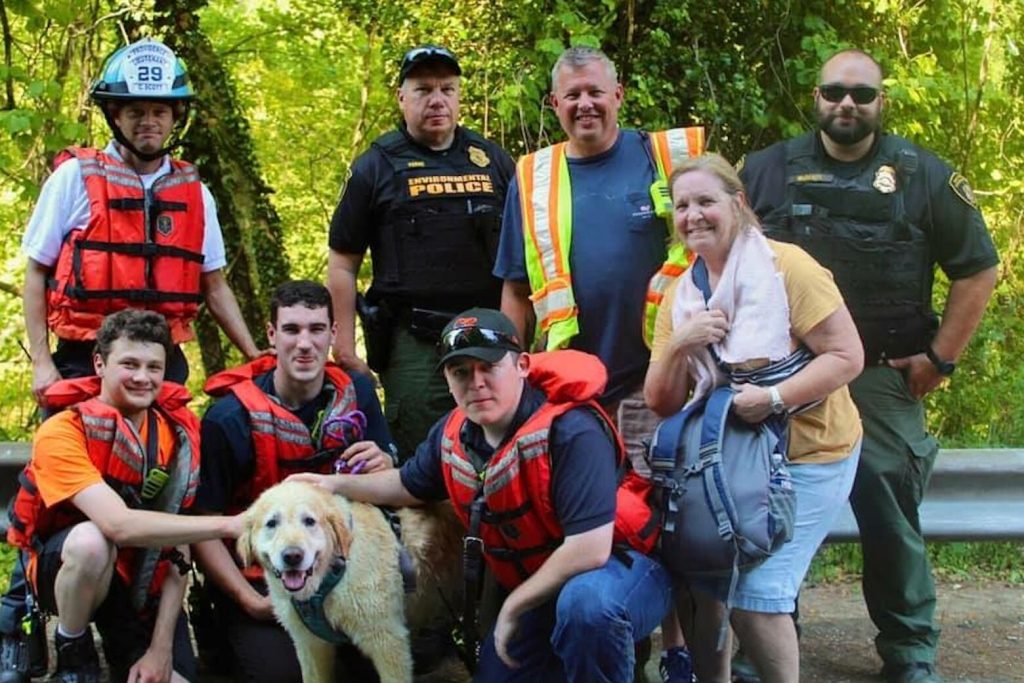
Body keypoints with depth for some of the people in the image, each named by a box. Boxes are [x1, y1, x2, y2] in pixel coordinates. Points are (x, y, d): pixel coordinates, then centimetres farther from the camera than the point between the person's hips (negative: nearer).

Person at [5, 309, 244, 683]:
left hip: (145, 583, 4)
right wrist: (228, 525, -38)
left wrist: (161, 646, -15)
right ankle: (72, 649, -8)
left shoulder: (178, 432, -6)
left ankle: (122, 650, 18)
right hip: (68, 569, -4)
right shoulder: (62, 433, -21)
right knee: (91, 540, -36)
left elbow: (179, 551, -7)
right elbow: (119, 525, -36)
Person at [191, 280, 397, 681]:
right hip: (259, 582, -4)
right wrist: (250, 601, -22)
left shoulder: (356, 393, -2)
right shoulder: (231, 418, -16)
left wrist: (383, 466, -17)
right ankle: (233, 639, 9)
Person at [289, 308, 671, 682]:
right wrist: (335, 484, 11)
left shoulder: (570, 431, -30)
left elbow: (589, 549, -35)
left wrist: (512, 608, -23)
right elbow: (409, 484, 20)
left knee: (586, 601, -40)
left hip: (615, 567, -7)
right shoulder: (453, 433, -4)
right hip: (539, 590, 8)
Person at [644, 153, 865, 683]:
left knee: (756, 596, -13)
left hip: (806, 455, -6)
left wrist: (776, 397, -28)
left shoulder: (786, 267, -14)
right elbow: (662, 404, 3)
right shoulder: (680, 296, 5)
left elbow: (847, 356, -17)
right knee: (697, 581, 3)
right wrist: (677, 346, -15)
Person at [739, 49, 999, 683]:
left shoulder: (923, 176, 1)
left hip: (882, 378, -1)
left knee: (890, 513, 3)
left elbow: (978, 270, 4)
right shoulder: (767, 170, 4)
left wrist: (942, 357, -1)